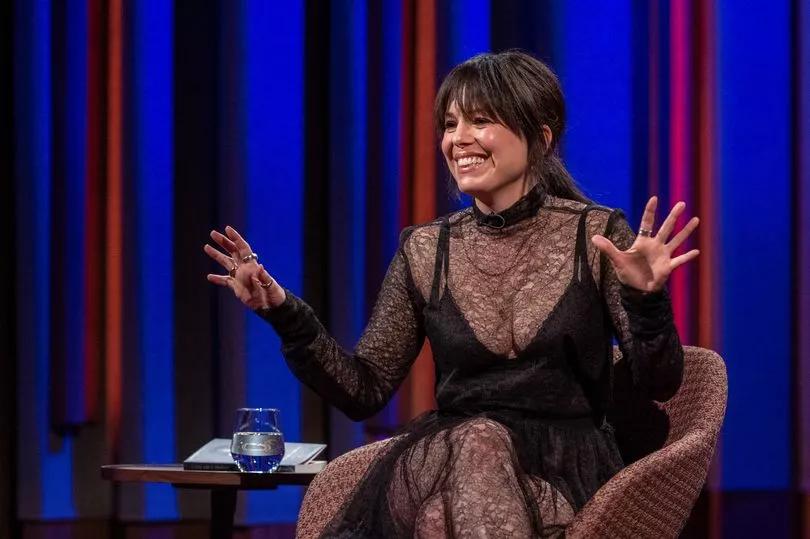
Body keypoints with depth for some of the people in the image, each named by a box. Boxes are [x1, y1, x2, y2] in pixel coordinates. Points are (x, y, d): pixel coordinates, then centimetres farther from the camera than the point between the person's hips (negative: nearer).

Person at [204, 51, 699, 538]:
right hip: (445, 459, 2)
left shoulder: (596, 235, 1)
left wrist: (646, 298, -22)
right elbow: (364, 391, 7)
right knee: (472, 443, -33)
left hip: (564, 476, -2)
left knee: (479, 447, -34)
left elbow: (659, 385, -3)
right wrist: (284, 314, -6)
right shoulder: (425, 250, 9)